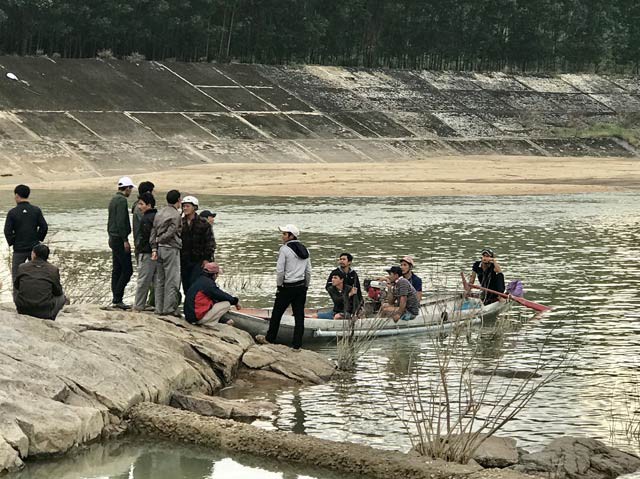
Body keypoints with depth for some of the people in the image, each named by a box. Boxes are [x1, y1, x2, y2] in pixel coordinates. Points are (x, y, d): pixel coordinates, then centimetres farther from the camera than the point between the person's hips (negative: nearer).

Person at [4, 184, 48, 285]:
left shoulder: (12, 212, -10)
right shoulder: (36, 210, -3)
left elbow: (7, 231, -12)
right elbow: (44, 227, -6)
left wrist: (12, 243, 2)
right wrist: (38, 239, 7)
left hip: (19, 250, -3)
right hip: (34, 248, 3)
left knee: (16, 276, 8)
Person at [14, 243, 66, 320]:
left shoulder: (22, 267, 2)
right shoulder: (53, 270, -3)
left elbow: (16, 286, 17)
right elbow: (58, 292, 7)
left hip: (22, 311, 2)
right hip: (44, 313, -2)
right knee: (61, 297, 26)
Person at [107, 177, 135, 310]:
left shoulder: (113, 199, 15)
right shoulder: (122, 200, -15)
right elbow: (121, 222, -21)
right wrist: (125, 240, -19)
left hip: (113, 238, 10)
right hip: (120, 239, -10)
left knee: (117, 269, 11)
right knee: (127, 269, -9)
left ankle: (116, 299, 13)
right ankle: (117, 299, -11)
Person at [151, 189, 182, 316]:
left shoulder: (159, 214, 12)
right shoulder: (175, 215, -10)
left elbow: (153, 232, 8)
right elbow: (170, 233, -14)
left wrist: (154, 248, 4)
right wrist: (159, 240, 4)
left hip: (159, 249, 7)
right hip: (171, 249, -7)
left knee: (160, 280, 10)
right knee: (172, 280, -3)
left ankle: (159, 308, 12)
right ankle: (169, 308, -4)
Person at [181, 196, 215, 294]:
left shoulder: (203, 223, 0)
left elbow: (210, 242, -2)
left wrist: (207, 259, -9)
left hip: (199, 261, -4)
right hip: (184, 261, 4)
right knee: (186, 285, 5)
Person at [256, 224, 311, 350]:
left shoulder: (284, 249, -11)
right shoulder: (304, 250, 9)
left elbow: (280, 270, -14)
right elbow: (308, 271, 10)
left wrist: (279, 285, -2)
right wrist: (306, 287, 17)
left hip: (288, 287, -6)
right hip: (301, 287, 6)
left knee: (277, 313, 11)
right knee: (299, 316, 6)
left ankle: (270, 338, 24)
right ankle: (297, 345, 6)